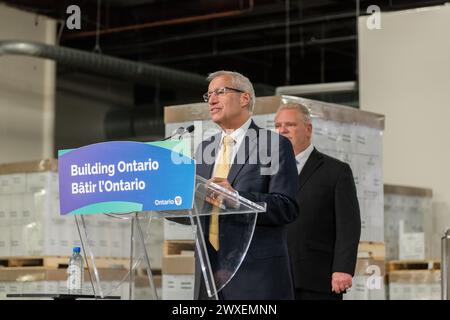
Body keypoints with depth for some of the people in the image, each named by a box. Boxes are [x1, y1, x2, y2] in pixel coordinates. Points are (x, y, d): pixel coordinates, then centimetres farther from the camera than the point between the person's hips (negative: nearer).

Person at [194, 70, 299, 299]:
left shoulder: (275, 145, -1)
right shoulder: (205, 148, 18)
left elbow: (287, 208, -10)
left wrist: (236, 198, -21)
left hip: (257, 272, -5)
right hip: (209, 271, 5)